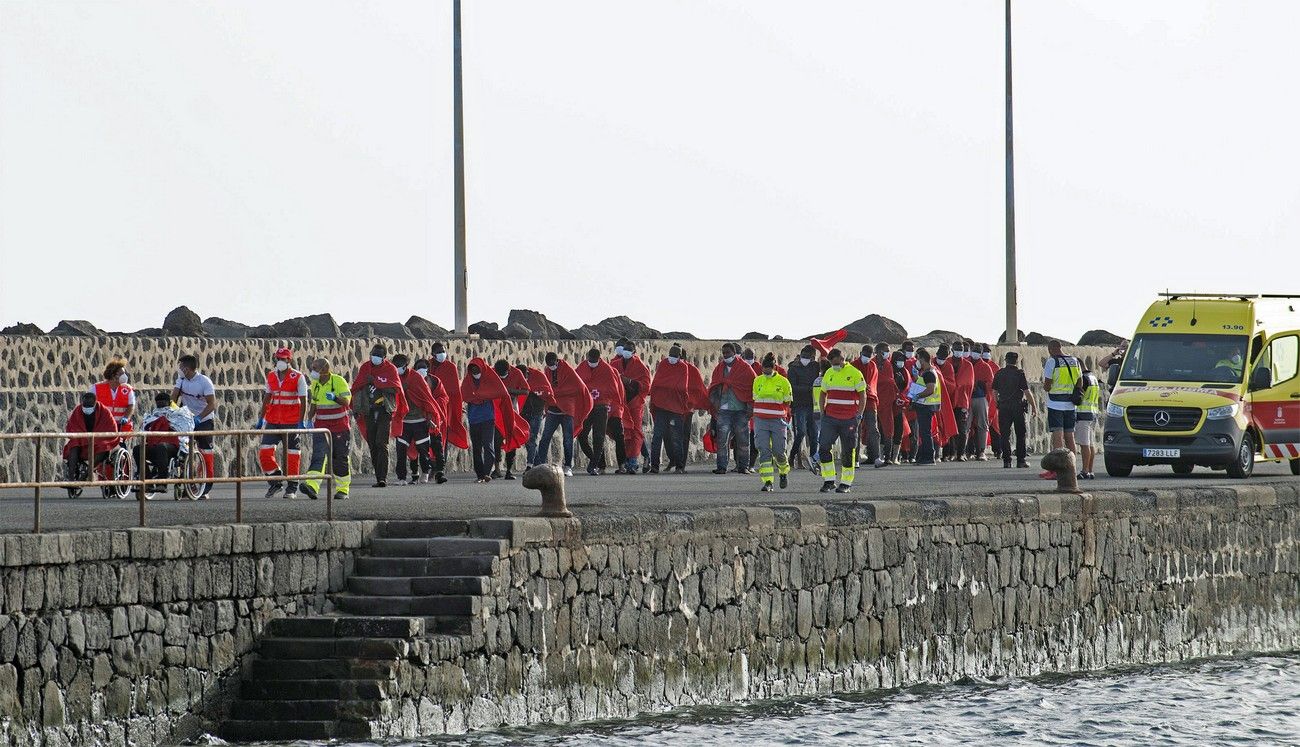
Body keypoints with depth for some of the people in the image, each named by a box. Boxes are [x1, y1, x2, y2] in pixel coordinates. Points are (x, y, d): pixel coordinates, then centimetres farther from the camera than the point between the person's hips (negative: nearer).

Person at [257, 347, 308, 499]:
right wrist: (261, 418, 14)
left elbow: (303, 400, -6)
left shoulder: (298, 377, -5)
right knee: (265, 452, -4)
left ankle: (292, 487, 10)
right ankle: (275, 482, 9)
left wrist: (302, 421, -12)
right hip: (273, 421, 5)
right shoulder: (271, 376, 10)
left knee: (292, 454, 1)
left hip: (292, 422, -5)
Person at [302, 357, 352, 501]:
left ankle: (342, 490, 20)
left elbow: (346, 402, -17)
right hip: (321, 427, 4)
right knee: (318, 455, -14)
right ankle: (312, 486, -29)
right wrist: (309, 420, 10)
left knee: (340, 459, 5)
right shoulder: (315, 384, 7)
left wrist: (335, 398, -36)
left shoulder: (339, 381, -10)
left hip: (340, 427, -4)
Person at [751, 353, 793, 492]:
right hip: (760, 421, 2)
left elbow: (787, 403, 4)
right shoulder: (757, 381, 9)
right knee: (764, 451, -8)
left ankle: (784, 472, 32)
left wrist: (786, 420, 1)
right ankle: (767, 482, -9)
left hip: (778, 421, -2)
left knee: (778, 451, 1)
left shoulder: (783, 382, -1)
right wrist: (753, 420, 14)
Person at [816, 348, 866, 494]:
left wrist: (859, 415, -9)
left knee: (848, 451, 2)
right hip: (830, 418, 4)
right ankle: (829, 481, 3)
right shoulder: (828, 373, 9)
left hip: (849, 419, -4)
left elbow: (862, 395, -3)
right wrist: (823, 412, 9)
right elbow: (823, 393, 20)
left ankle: (846, 483, 11)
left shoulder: (855, 373, -6)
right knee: (823, 448, -5)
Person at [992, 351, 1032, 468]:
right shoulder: (1020, 374, -6)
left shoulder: (999, 374, 5)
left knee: (1005, 435, 5)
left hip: (1003, 407, 3)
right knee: (1020, 434, 6)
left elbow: (994, 392, 9)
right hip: (1018, 406, -3)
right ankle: (1020, 460, 4)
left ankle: (1006, 460, -1)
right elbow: (1027, 392, -7)